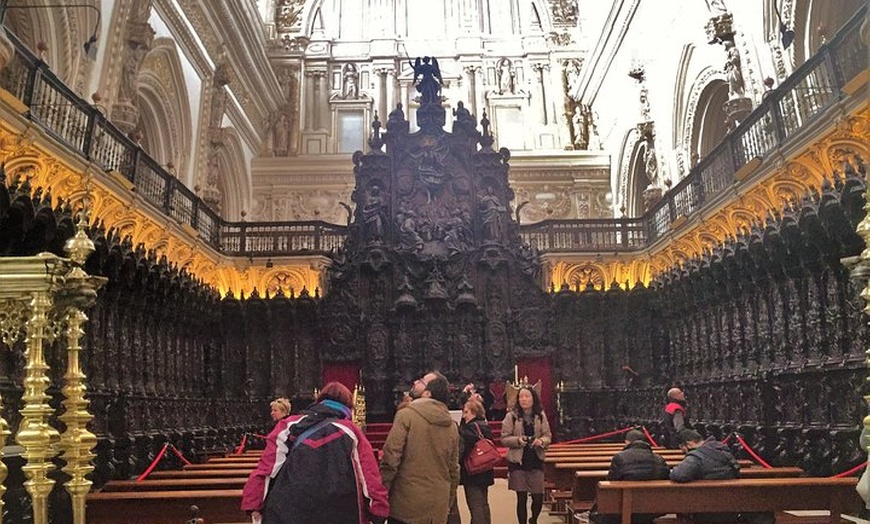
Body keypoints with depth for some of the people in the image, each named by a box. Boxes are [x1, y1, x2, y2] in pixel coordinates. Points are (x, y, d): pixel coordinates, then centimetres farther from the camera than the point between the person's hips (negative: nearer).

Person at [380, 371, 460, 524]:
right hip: (438, 510, 5)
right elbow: (454, 470, 14)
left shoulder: (406, 415, -9)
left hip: (407, 505, -5)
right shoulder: (451, 425, 8)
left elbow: (390, 458, -14)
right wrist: (447, 505, 24)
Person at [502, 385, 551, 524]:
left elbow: (548, 436, 7)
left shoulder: (541, 416, 2)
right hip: (518, 461, -2)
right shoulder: (511, 416, -6)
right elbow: (504, 438, -3)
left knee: (538, 497, 2)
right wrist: (518, 440, -21)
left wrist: (541, 441, -15)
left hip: (536, 460, 2)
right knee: (521, 497, 2)